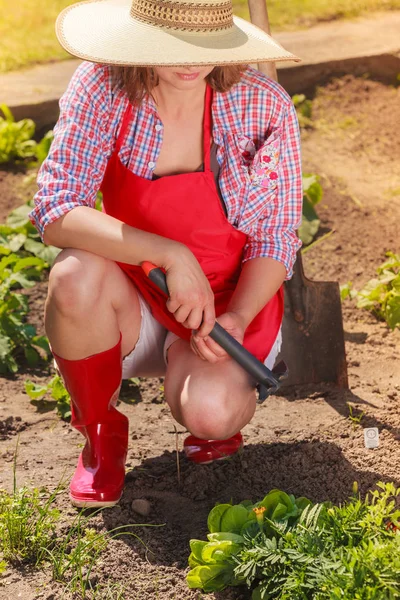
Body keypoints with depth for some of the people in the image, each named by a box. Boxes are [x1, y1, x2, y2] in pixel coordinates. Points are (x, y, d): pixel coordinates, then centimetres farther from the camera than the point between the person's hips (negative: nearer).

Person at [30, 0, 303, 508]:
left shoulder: (263, 108, -16)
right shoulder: (103, 89, -16)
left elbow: (275, 238, -7)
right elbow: (55, 212, -25)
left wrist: (236, 318, -24)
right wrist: (171, 255, -35)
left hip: (231, 296, -1)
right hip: (133, 300, 1)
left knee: (208, 413, -30)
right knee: (75, 274, -33)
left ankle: (225, 398, 12)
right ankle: (102, 435, -6)